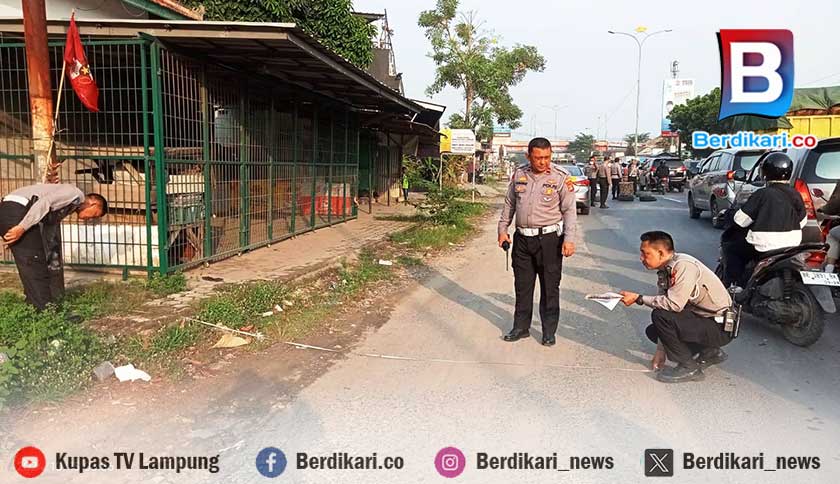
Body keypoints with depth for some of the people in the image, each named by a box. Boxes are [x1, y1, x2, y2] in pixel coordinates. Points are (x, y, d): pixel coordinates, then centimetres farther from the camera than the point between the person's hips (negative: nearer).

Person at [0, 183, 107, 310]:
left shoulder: (68, 207, 25)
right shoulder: (76, 194, -3)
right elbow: (44, 202, -18)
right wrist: (22, 228, -22)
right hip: (16, 209, -10)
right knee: (34, 263, -6)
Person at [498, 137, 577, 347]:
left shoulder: (560, 178, -6)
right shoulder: (519, 175, 6)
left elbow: (570, 211, -5)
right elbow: (509, 204, 16)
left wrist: (569, 239, -12)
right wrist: (503, 229, 13)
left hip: (549, 239, -4)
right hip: (522, 238, 4)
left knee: (550, 287, 4)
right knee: (522, 286, 11)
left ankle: (549, 331, 17)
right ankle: (521, 327, 24)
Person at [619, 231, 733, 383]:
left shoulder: (684, 266, -23)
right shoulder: (665, 271, 4)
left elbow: (674, 304, -31)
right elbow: (665, 305, 5)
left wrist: (638, 298, -20)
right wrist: (660, 351, 4)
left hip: (720, 328, -9)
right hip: (702, 318, 9)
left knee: (660, 316, -23)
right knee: (653, 331, 7)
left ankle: (688, 367, -7)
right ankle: (710, 352, 17)